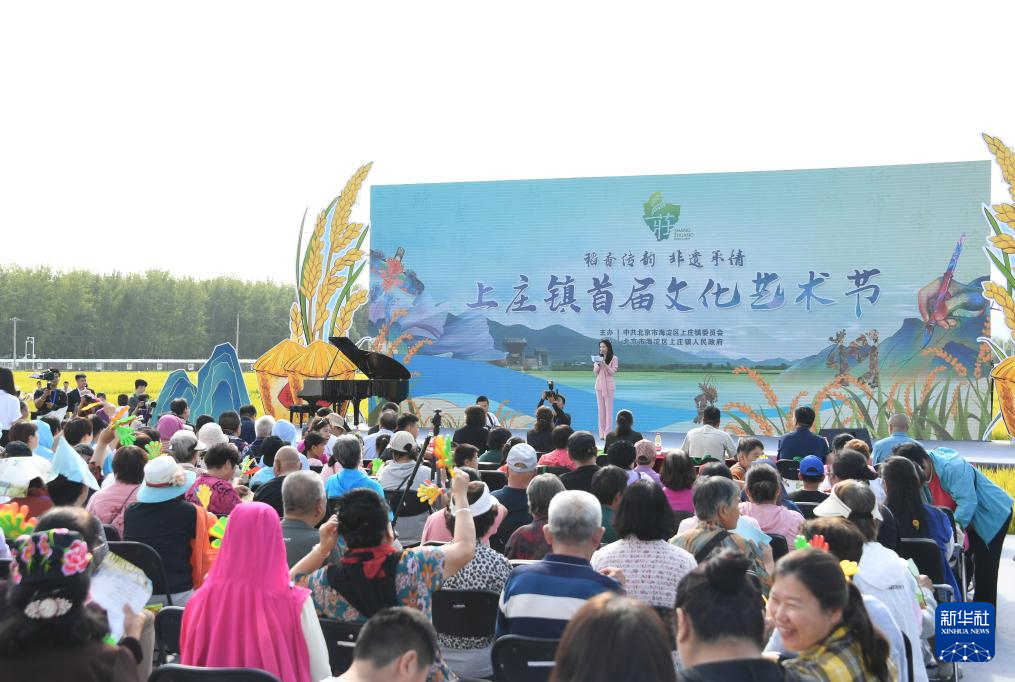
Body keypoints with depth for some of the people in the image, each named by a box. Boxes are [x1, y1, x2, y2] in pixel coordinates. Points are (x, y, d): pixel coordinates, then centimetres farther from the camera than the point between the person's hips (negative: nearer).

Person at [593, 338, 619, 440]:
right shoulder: (598, 358, 9)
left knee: (608, 409, -4)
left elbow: (612, 372, -8)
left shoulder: (613, 358, -3)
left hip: (609, 385, -4)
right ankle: (601, 432, 8)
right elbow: (595, 372, 8)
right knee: (601, 409, 5)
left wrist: (604, 365, -21)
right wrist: (598, 365, -11)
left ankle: (607, 432, -2)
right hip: (599, 385, 4)